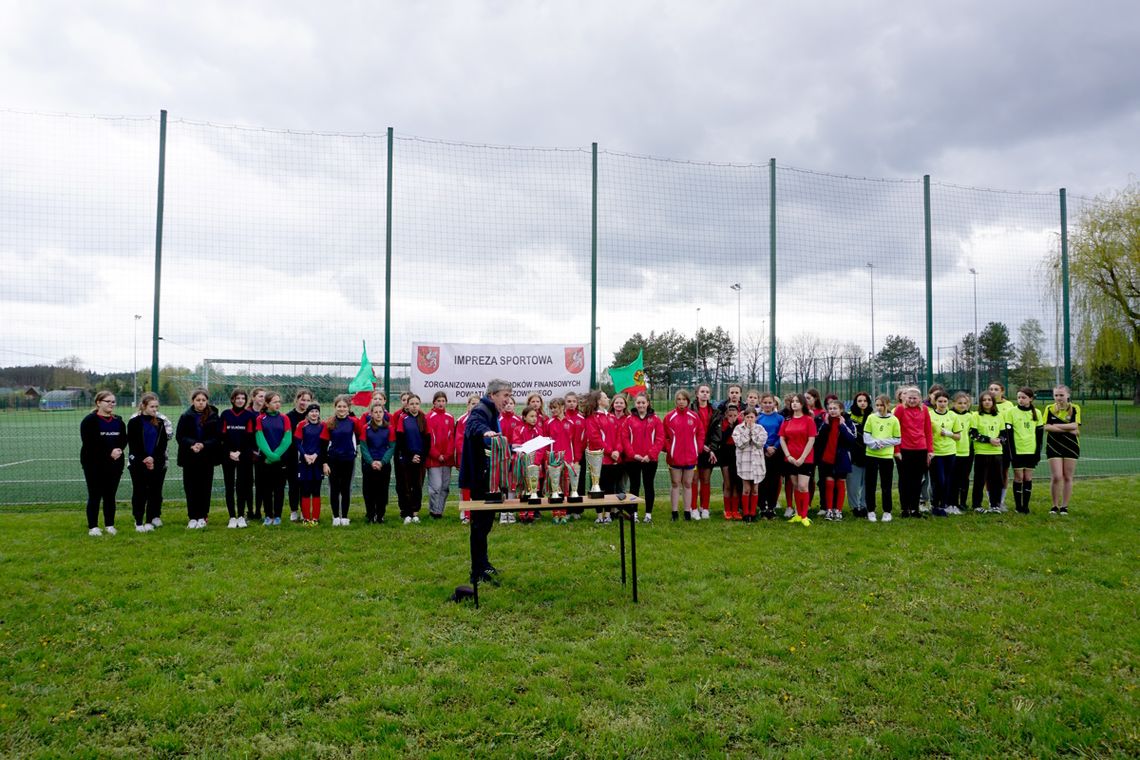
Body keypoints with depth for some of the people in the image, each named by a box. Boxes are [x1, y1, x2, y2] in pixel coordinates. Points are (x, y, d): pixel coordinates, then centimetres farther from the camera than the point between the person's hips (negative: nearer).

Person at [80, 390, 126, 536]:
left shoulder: (118, 421, 11)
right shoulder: (89, 421, -7)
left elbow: (124, 440, 9)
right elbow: (89, 443, -16)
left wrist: (119, 450, -13)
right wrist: (109, 453, -20)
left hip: (115, 464, 5)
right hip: (94, 465, -5)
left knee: (110, 495, 10)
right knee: (95, 495, 1)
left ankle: (110, 525, 18)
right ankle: (92, 527, 9)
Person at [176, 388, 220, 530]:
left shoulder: (214, 417, 0)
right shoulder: (186, 417, 3)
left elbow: (217, 437, -3)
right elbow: (179, 436, -2)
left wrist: (203, 445, -19)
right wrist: (192, 444, -20)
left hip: (207, 458, -1)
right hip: (189, 458, 1)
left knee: (205, 487, 3)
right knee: (190, 488, 2)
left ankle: (202, 517, 14)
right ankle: (192, 518, 10)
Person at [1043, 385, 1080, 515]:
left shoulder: (1075, 409, 0)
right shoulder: (1049, 409, 1)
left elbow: (1075, 425, -14)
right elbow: (1046, 427, -10)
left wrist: (1055, 426, -13)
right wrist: (1069, 430, -14)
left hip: (1071, 447, 0)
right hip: (1054, 447, 0)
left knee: (1068, 477, 4)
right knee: (1056, 477, -5)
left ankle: (1064, 506, 14)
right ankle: (1055, 505, 8)